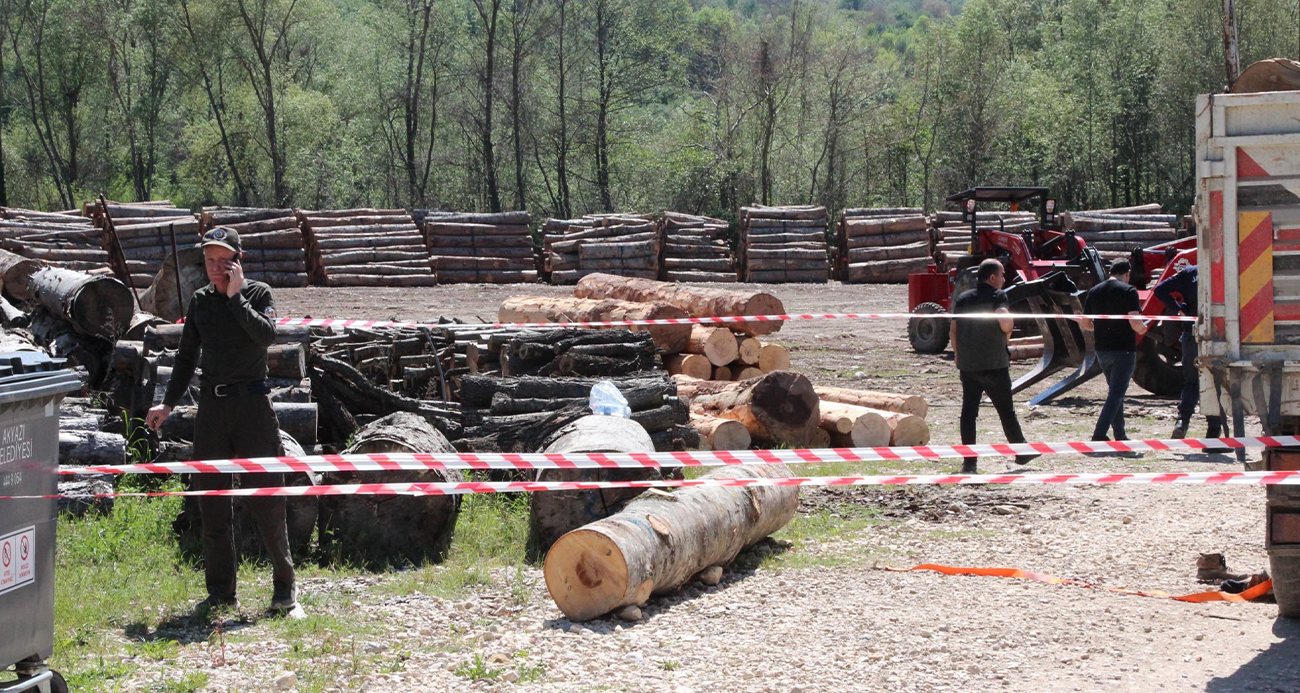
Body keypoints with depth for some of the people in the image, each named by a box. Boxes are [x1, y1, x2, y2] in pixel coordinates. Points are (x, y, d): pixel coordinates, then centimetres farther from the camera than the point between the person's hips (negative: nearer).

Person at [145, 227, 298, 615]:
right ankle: (220, 592, 10)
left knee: (266, 498, -5)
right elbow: (187, 357, 19)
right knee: (212, 502, 4)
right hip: (212, 406, 4)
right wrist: (169, 403, 11)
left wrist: (235, 296, -14)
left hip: (252, 402, -4)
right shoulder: (200, 301, 12)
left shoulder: (258, 293, 1)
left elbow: (266, 335, -18)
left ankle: (284, 587, 3)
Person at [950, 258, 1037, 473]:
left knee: (968, 411, 2)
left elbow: (953, 332, 10)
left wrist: (958, 355, 21)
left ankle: (968, 461, -3)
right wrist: (1008, 333, -3)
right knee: (1006, 410, 9)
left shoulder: (962, 299, 9)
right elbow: (1005, 322, -25)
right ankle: (1022, 453, 23)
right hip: (994, 365, -4)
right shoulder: (996, 297, -8)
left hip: (967, 365, 4)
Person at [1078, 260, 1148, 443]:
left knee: (1115, 391, 19)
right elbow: (1135, 322, -19)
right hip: (1124, 349, -6)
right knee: (1117, 392, -4)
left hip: (1102, 350, 6)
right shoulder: (1128, 292, -10)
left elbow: (1085, 323, 9)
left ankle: (1120, 434, 23)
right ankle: (1099, 434, -15)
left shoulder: (1094, 292, 7)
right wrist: (1142, 329, 3)